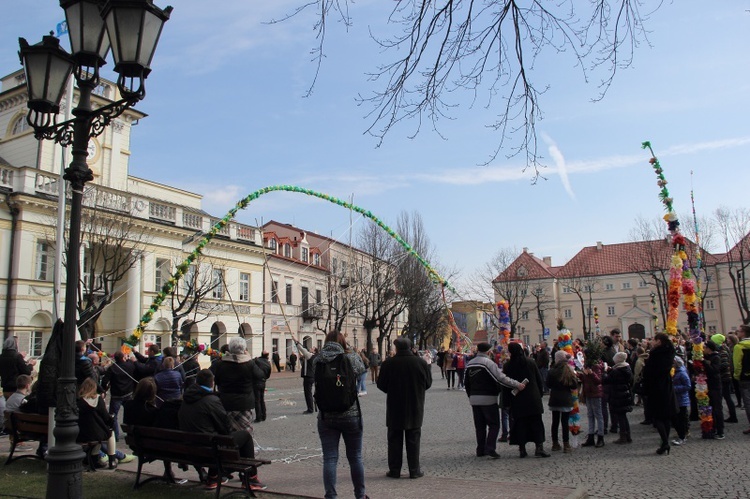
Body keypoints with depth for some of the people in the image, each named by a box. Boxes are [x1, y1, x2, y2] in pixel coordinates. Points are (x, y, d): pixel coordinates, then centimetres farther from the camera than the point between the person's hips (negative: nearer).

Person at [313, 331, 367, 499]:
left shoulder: (317, 361, -6)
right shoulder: (350, 358, -9)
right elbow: (361, 368, 9)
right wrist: (350, 352, 20)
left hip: (326, 417, 1)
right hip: (351, 415, -1)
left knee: (329, 458, 6)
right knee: (355, 457, 14)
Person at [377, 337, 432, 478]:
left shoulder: (388, 364, -12)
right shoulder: (421, 363, -8)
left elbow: (381, 385, -4)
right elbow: (428, 383, 3)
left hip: (394, 408, -1)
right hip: (415, 408, 1)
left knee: (394, 440, 10)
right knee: (413, 439, 10)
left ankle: (394, 470, 13)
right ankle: (414, 470, 13)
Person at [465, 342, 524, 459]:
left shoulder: (469, 364, 10)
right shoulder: (488, 362, -13)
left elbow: (466, 383, 15)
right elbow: (501, 378, -21)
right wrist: (517, 385, -18)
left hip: (474, 399, 7)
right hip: (488, 399, -7)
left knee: (479, 425, 14)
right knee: (494, 424, 2)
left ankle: (480, 449, 15)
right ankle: (490, 449, -8)